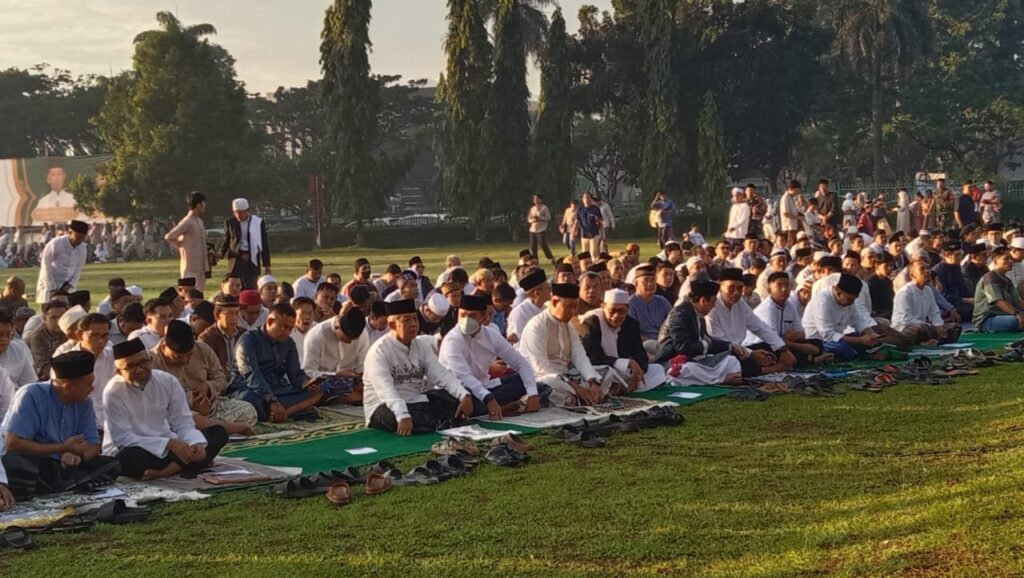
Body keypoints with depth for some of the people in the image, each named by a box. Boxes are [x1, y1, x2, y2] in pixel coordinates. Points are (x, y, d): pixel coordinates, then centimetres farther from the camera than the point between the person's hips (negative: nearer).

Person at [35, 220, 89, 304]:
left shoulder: (82, 248, -1)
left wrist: (71, 284, -6)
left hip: (67, 287, 5)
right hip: (49, 285, -5)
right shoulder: (55, 244, -17)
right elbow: (46, 266, -13)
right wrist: (52, 288, -14)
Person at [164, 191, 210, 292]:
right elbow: (168, 237, -19)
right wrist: (180, 245, -3)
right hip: (190, 268, -9)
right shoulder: (187, 222, -14)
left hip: (201, 268, 9)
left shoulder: (199, 221, 15)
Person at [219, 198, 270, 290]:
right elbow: (226, 240, 16)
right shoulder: (230, 222, 5)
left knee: (251, 288, 0)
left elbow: (264, 244, 4)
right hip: (236, 259, 1)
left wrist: (266, 265, 3)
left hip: (253, 259, 0)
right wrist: (221, 254, -3)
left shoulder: (259, 222, 0)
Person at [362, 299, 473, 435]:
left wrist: (465, 395, -22)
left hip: (418, 402, 6)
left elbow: (441, 374, -4)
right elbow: (386, 391, -28)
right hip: (386, 407, -6)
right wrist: (403, 417, -44)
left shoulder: (422, 346, 8)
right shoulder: (379, 351, -14)